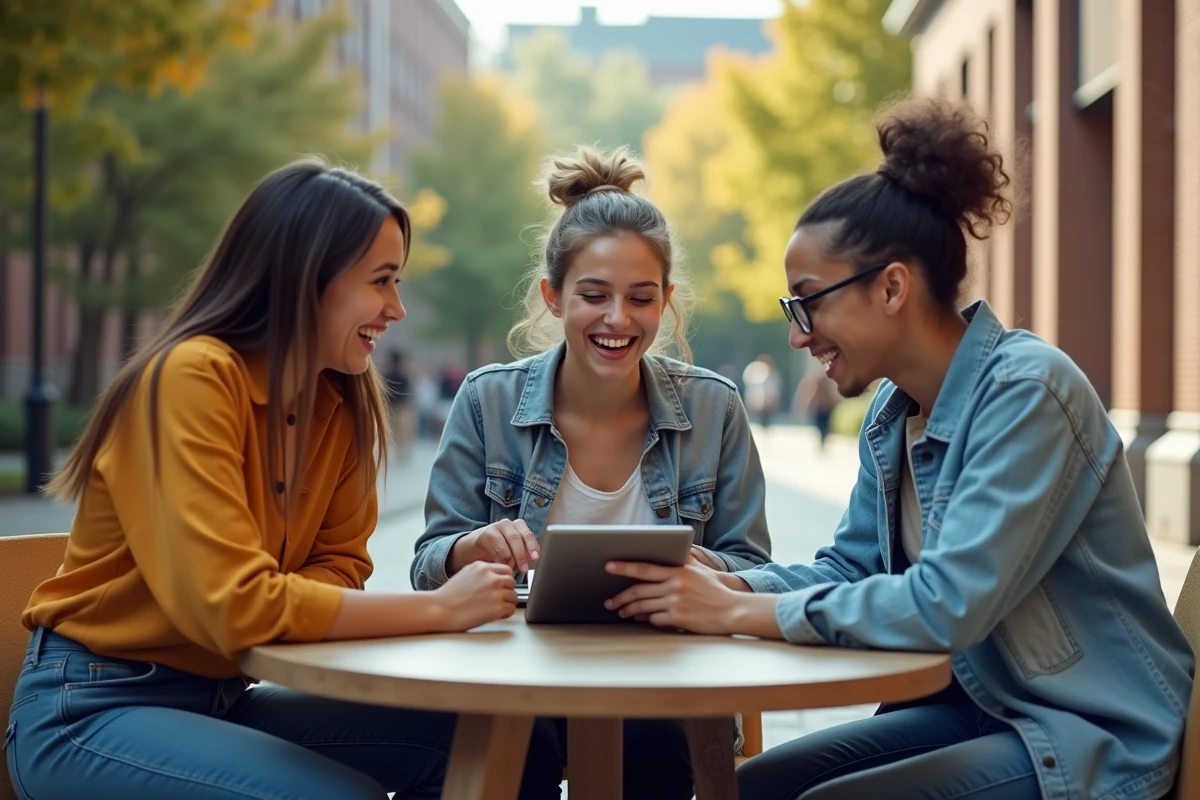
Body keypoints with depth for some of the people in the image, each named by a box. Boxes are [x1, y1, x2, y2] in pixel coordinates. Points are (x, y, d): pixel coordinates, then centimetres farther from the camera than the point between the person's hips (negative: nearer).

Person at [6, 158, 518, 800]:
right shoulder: (193, 377, -21)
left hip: (222, 696, 7)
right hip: (88, 712, -6)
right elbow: (234, 604, -27)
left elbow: (337, 564, 4)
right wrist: (438, 608, -23)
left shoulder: (343, 401, 2)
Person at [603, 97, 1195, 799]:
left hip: (1095, 739, -7)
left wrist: (741, 612, -23)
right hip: (977, 707, 8)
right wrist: (723, 586, -8)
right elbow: (850, 566, 11)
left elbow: (948, 604, -28)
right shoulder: (892, 413, 4)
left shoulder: (1027, 392, -21)